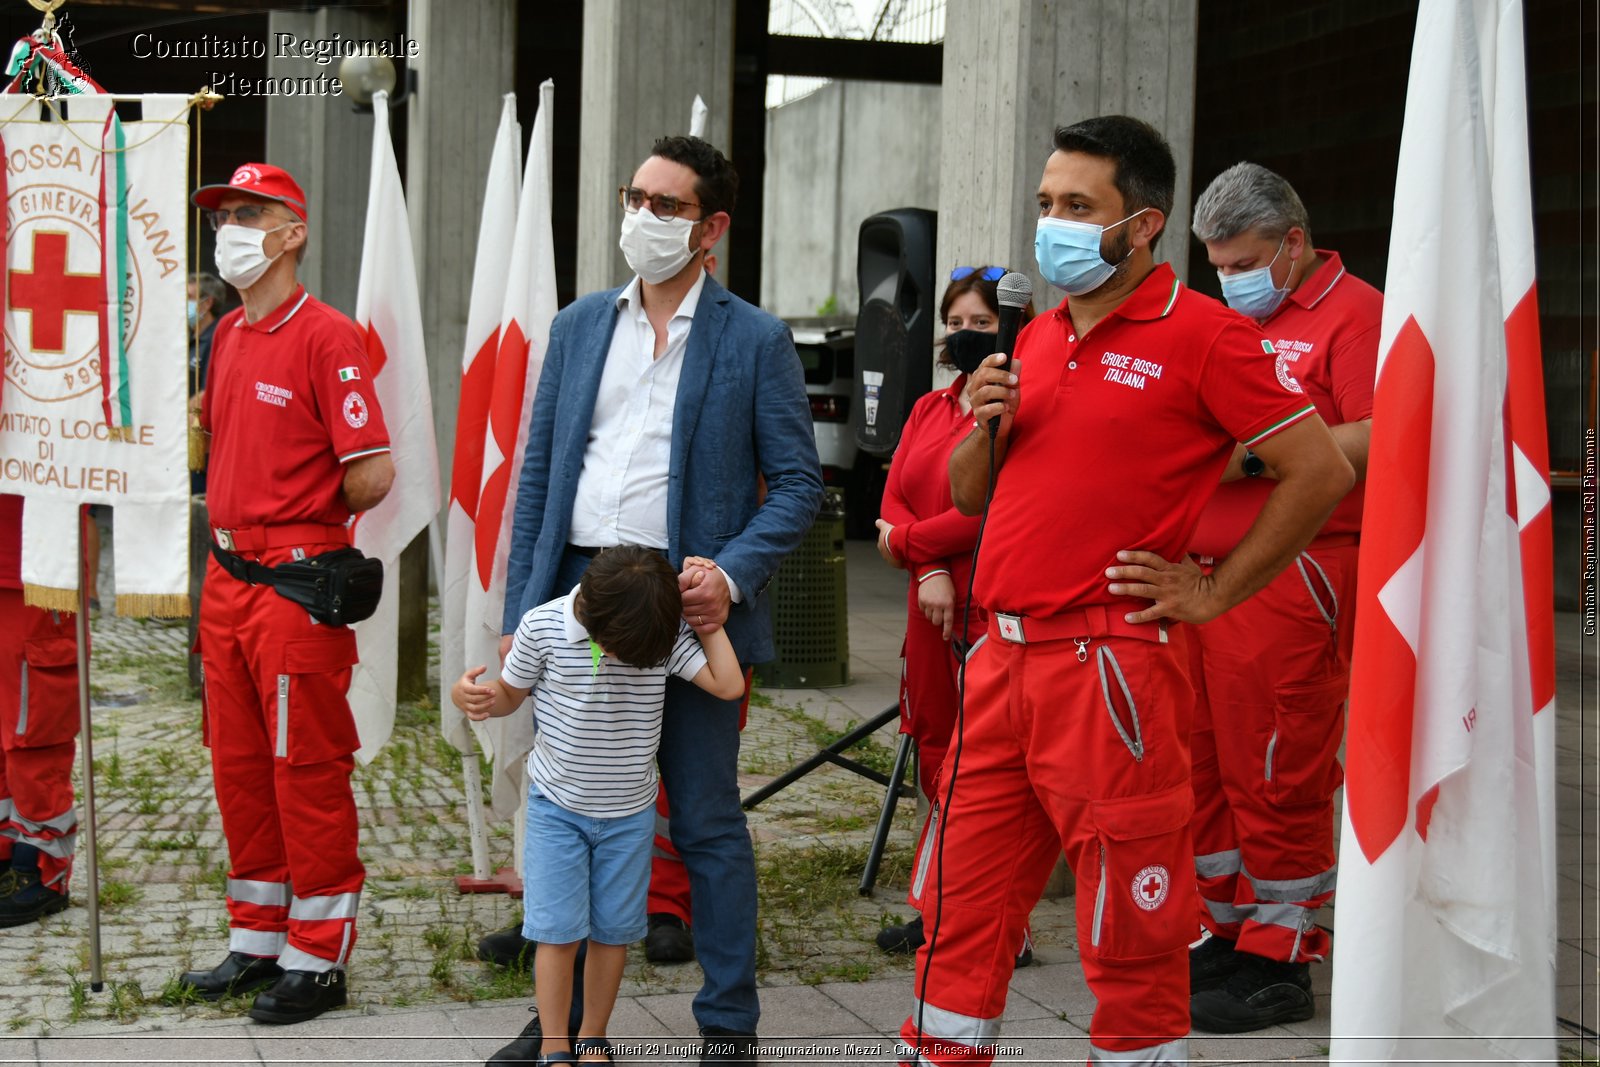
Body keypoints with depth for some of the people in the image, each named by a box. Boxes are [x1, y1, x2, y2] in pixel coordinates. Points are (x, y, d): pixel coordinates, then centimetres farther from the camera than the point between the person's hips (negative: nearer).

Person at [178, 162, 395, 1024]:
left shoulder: (325, 337, -13)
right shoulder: (228, 333, 12)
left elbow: (371, 476, -17)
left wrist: (303, 524, -2)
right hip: (227, 573, 8)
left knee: (307, 772, -1)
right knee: (238, 766, 14)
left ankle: (317, 959, 9)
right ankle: (257, 941, 26)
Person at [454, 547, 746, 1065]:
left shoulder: (668, 634, -13)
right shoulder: (543, 626, -16)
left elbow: (728, 684, -21)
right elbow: (510, 693, -1)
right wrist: (471, 696, -21)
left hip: (630, 813, 2)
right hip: (557, 807, -1)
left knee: (614, 929, 9)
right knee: (558, 930, -3)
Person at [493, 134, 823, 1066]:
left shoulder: (756, 341, 0)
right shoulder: (579, 327, 12)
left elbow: (798, 483, -2)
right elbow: (539, 478, 12)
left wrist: (731, 576, -17)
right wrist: (521, 611, 5)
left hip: (684, 600, -4)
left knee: (707, 824, 3)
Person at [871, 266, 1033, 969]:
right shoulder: (929, 409, 17)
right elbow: (894, 501, 10)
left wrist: (907, 542, -5)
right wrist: (929, 571, -8)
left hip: (997, 607, -8)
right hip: (932, 602, 8)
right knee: (937, 753, 11)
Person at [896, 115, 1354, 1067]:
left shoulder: (1201, 334, -7)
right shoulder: (1039, 339, 16)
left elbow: (1321, 471, -10)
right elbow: (970, 496, 22)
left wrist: (1212, 594, -8)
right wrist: (985, 426, 1)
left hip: (1109, 665, -7)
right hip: (1004, 659, 7)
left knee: (1130, 936, 1)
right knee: (964, 910, 12)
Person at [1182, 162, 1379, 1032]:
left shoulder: (1354, 315, -4)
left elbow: (1375, 445, -17)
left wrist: (1250, 456, -17)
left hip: (1288, 580, -8)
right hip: (1199, 575, 8)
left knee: (1278, 778, -3)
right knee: (1201, 767, 11)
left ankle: (1279, 962, 7)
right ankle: (1226, 934, 23)